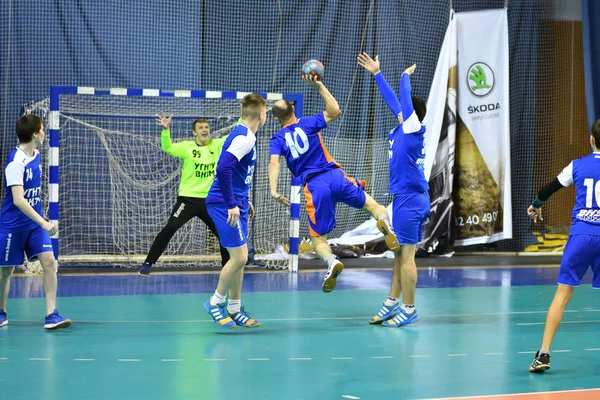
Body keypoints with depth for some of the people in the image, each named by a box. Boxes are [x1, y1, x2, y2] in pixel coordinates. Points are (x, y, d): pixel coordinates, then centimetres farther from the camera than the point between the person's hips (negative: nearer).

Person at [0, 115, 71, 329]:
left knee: (49, 261, -10)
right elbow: (18, 200, -28)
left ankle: (51, 315, -9)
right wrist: (44, 223, -32)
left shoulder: (36, 155, 3)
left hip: (35, 222, 6)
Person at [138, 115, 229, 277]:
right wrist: (165, 130, -38)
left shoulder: (217, 145, 4)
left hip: (209, 200, 4)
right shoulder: (187, 147, -7)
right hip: (188, 198, -4)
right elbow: (167, 148, -22)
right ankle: (147, 264, -15)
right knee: (170, 228, -18)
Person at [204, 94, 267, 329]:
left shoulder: (245, 136, 13)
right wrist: (232, 204, -24)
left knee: (239, 258, 12)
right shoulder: (244, 138, -17)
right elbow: (223, 168, -27)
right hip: (225, 205, -10)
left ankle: (234, 309, 19)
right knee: (239, 257, -9)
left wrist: (244, 201, 22)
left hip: (235, 204, 10)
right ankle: (216, 302, 6)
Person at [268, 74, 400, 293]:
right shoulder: (307, 123, 7)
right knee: (370, 204, 12)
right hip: (335, 176, 1)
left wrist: (273, 190, -17)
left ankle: (331, 261, -26)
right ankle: (384, 220, -26)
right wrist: (320, 86, 6)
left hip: (314, 186, -1)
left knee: (318, 238, 8)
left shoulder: (277, 139, 7)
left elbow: (274, 163, -9)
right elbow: (335, 111, 4)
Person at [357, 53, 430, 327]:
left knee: (406, 256, -3)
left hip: (410, 199, -9)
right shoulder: (405, 128, 9)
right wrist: (377, 73, 25)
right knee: (400, 255, 14)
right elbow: (393, 100, 18)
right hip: (407, 198, 9)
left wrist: (406, 75, 6)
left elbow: (404, 98, -12)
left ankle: (408, 310, 3)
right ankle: (392, 303, 21)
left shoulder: (413, 129, -12)